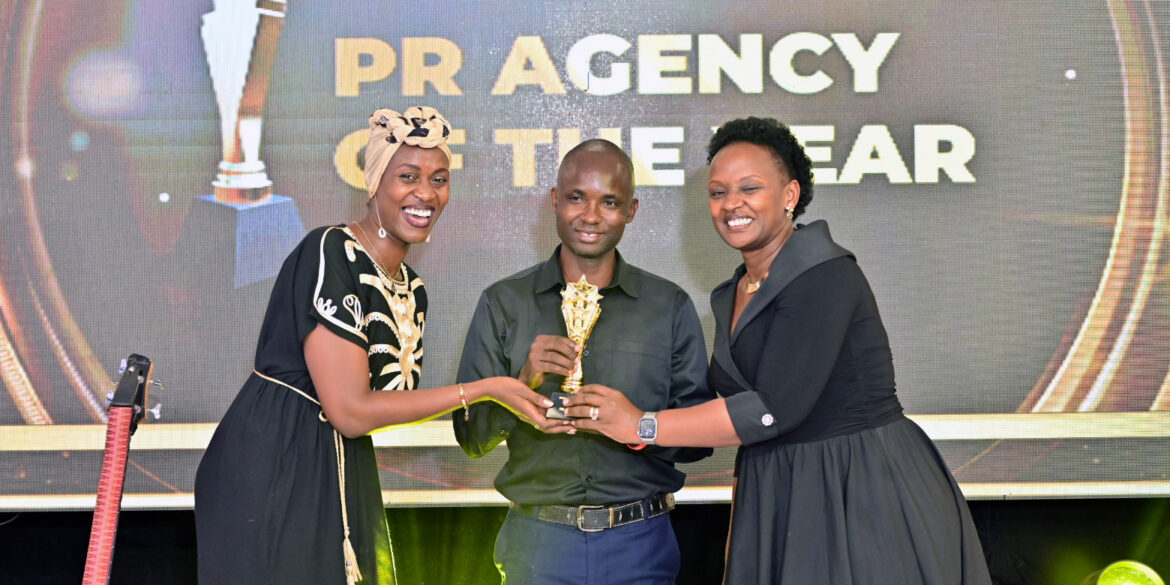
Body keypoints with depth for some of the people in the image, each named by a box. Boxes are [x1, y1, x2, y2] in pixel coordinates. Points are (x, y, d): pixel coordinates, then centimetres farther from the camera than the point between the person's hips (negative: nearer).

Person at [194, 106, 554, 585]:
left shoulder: (410, 287, 9)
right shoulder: (331, 254, -16)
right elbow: (350, 411, -20)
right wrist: (484, 389, -15)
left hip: (341, 475, 8)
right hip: (271, 475, -8)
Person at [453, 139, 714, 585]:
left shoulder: (671, 307, 4)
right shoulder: (503, 304, 2)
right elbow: (471, 438, 1)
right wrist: (522, 383, -16)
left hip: (640, 546, 1)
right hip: (537, 543, 0)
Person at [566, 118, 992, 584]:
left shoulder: (824, 277, -15)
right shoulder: (731, 298, 12)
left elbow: (774, 408, -22)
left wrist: (643, 426, -18)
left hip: (865, 497, -7)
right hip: (778, 502, 7)